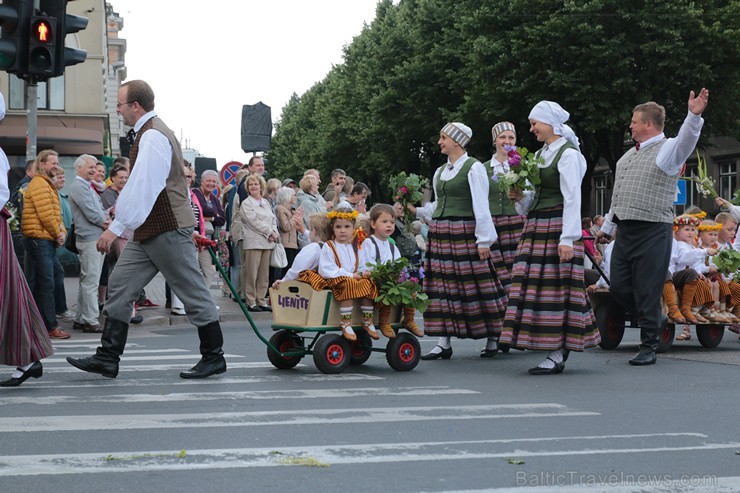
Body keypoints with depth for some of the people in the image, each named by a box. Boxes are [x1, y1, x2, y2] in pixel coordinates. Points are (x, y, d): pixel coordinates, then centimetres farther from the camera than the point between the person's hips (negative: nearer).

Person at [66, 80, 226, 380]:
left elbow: (141, 187, -23)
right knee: (120, 286, 5)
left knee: (193, 293, 0)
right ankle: (108, 358, 6)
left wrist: (116, 227, -22)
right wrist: (122, 210, 23)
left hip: (168, 230, -11)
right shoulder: (149, 132, 16)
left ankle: (214, 357, 9)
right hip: (150, 231, 11)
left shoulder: (152, 137, -17)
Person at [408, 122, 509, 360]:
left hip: (466, 233, -7)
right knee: (442, 287, 4)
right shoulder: (440, 172, 17)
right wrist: (417, 210, 8)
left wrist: (484, 240, -14)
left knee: (476, 286, -2)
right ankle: (443, 343, 6)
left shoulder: (473, 168, -5)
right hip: (440, 235, 7)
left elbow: (481, 207, -10)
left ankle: (493, 338, 11)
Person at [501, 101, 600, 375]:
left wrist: (567, 238, -19)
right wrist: (520, 198, 2)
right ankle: (555, 350, 12)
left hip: (557, 228, -9)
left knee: (556, 287, -8)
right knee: (535, 287, 6)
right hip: (536, 227, 9)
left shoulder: (568, 154, -7)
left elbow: (572, 198, -14)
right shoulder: (540, 154, 18)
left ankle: (558, 355, -5)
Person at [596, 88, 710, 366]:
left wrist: (694, 116, -47)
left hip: (653, 233, -8)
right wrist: (607, 226, 29)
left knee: (647, 292, -4)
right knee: (619, 286, 10)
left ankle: (648, 348, 7)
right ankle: (656, 321, 32)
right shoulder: (631, 153, 20)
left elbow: (686, 141, -28)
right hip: (626, 232, 8)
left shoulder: (668, 149, -5)